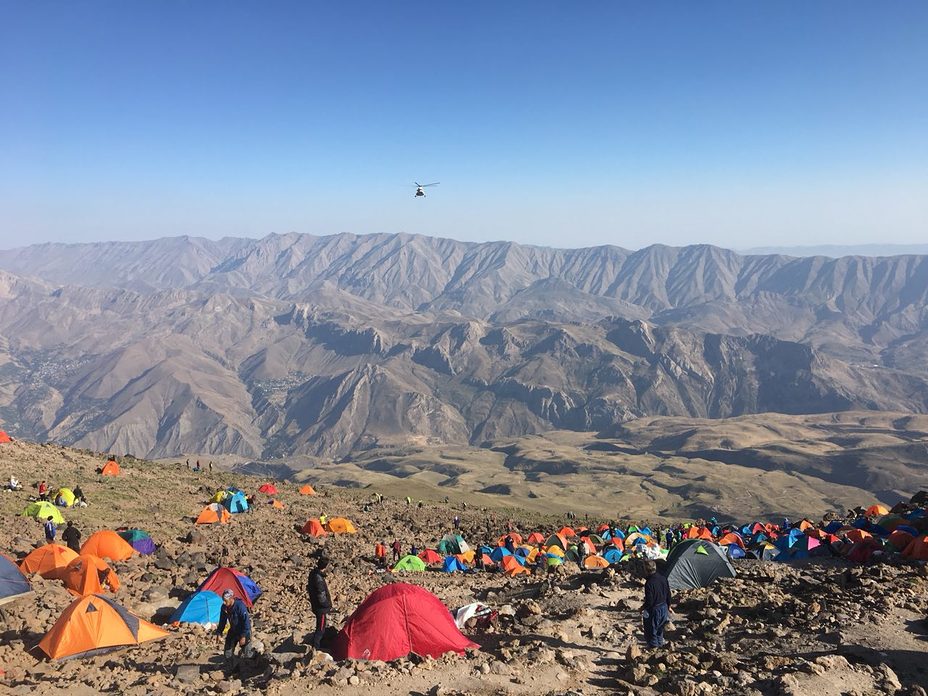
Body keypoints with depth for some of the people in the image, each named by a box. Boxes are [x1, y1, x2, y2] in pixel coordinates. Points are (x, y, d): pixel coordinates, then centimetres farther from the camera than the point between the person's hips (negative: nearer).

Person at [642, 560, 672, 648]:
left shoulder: (649, 583, -27)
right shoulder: (663, 578, -4)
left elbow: (649, 601, -23)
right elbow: (668, 594, 7)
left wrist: (643, 608, -5)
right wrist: (669, 605, 21)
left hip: (654, 609, -7)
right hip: (664, 607, 7)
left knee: (651, 630, 10)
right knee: (660, 628, 25)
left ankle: (653, 646, 19)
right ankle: (660, 643, 38)